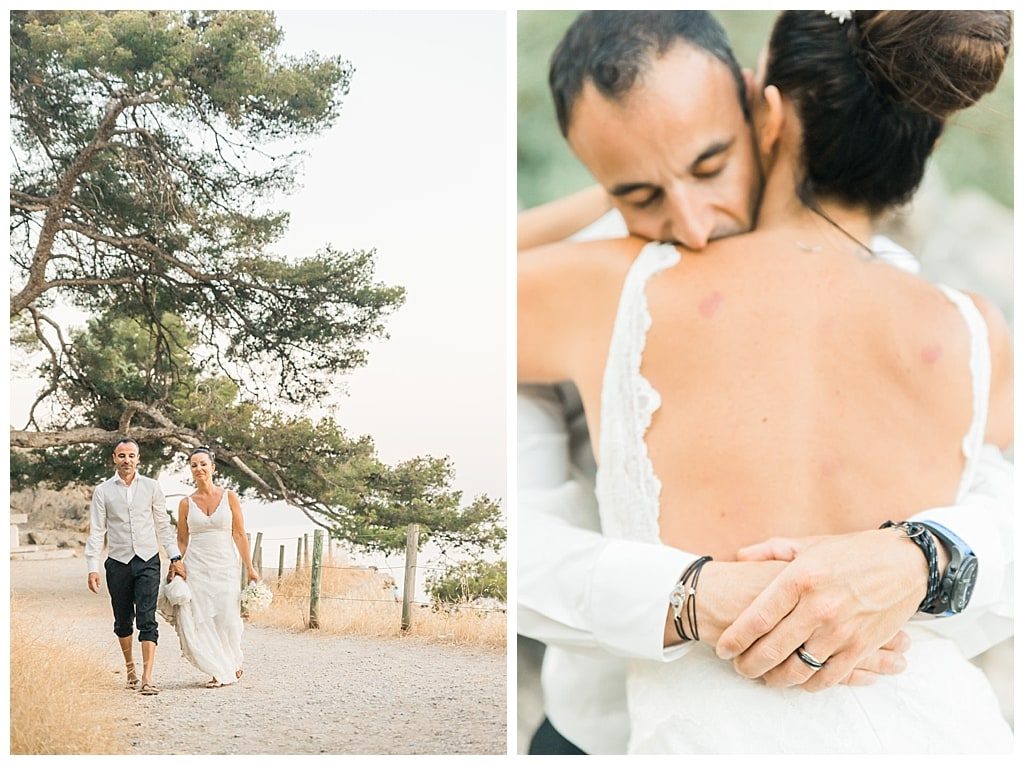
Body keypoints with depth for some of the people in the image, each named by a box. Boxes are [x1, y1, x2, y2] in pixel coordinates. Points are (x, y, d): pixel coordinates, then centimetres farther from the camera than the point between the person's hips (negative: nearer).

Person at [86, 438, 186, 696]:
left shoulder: (151, 487, 5)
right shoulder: (102, 491, 3)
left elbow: (163, 525, 9)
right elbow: (96, 531, 3)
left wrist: (176, 557, 4)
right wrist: (92, 568, -4)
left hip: (148, 561, -1)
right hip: (118, 563, 1)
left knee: (147, 620, -10)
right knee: (123, 621, 10)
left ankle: (147, 679, -15)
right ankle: (130, 669, 30)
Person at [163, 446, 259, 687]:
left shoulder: (229, 497, 3)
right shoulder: (186, 503, 6)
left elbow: (239, 535, 3)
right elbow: (182, 540, 12)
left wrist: (250, 568, 0)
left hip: (225, 566, -1)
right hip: (196, 567, 1)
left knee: (227, 619, -3)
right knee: (200, 620, -4)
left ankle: (232, 664, 25)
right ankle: (220, 671, 10)